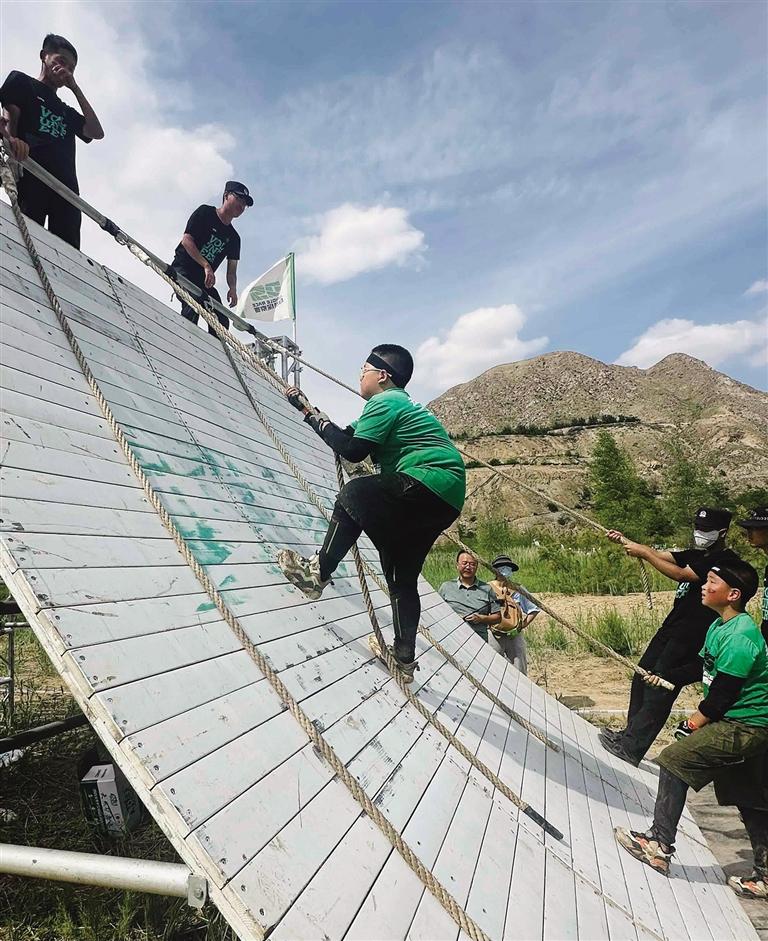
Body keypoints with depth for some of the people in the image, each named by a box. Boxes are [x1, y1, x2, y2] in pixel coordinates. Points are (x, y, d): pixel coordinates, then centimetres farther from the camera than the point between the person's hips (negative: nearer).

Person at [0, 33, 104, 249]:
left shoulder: (66, 111, 39)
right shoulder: (22, 82, 25)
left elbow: (97, 132, 21)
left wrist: (75, 88, 26)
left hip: (66, 183, 5)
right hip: (31, 175, -4)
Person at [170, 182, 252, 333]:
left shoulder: (234, 238, 15)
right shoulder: (205, 213, 0)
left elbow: (231, 270, 10)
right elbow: (186, 240, -11)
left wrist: (233, 289, -12)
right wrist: (207, 266, -22)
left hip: (204, 280, 6)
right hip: (182, 268, -6)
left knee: (221, 321, -9)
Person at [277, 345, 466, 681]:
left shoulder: (384, 401, -4)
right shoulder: (398, 402, 26)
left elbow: (352, 450, -13)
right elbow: (348, 435, 26)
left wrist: (317, 419, 1)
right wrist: (309, 410, 28)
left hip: (430, 483, -10)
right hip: (445, 499, 10)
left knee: (355, 494, -10)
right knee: (403, 575, 12)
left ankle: (319, 572, -7)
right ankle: (404, 656, 15)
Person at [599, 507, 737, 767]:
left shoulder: (726, 560, -12)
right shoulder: (696, 555, 15)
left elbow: (681, 574, -21)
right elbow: (659, 554, 9)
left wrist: (643, 553, -19)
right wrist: (625, 541, -3)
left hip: (691, 636, -9)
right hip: (672, 627, 9)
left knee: (660, 690, -9)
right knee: (642, 677, 13)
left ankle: (631, 749, -5)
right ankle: (631, 733, 25)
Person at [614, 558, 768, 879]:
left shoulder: (739, 636, -23)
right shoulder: (719, 627, 7)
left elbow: (722, 694, -23)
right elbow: (700, 667, 17)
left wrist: (693, 724, -11)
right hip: (736, 724, 10)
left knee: (674, 759, -12)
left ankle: (659, 843, -5)